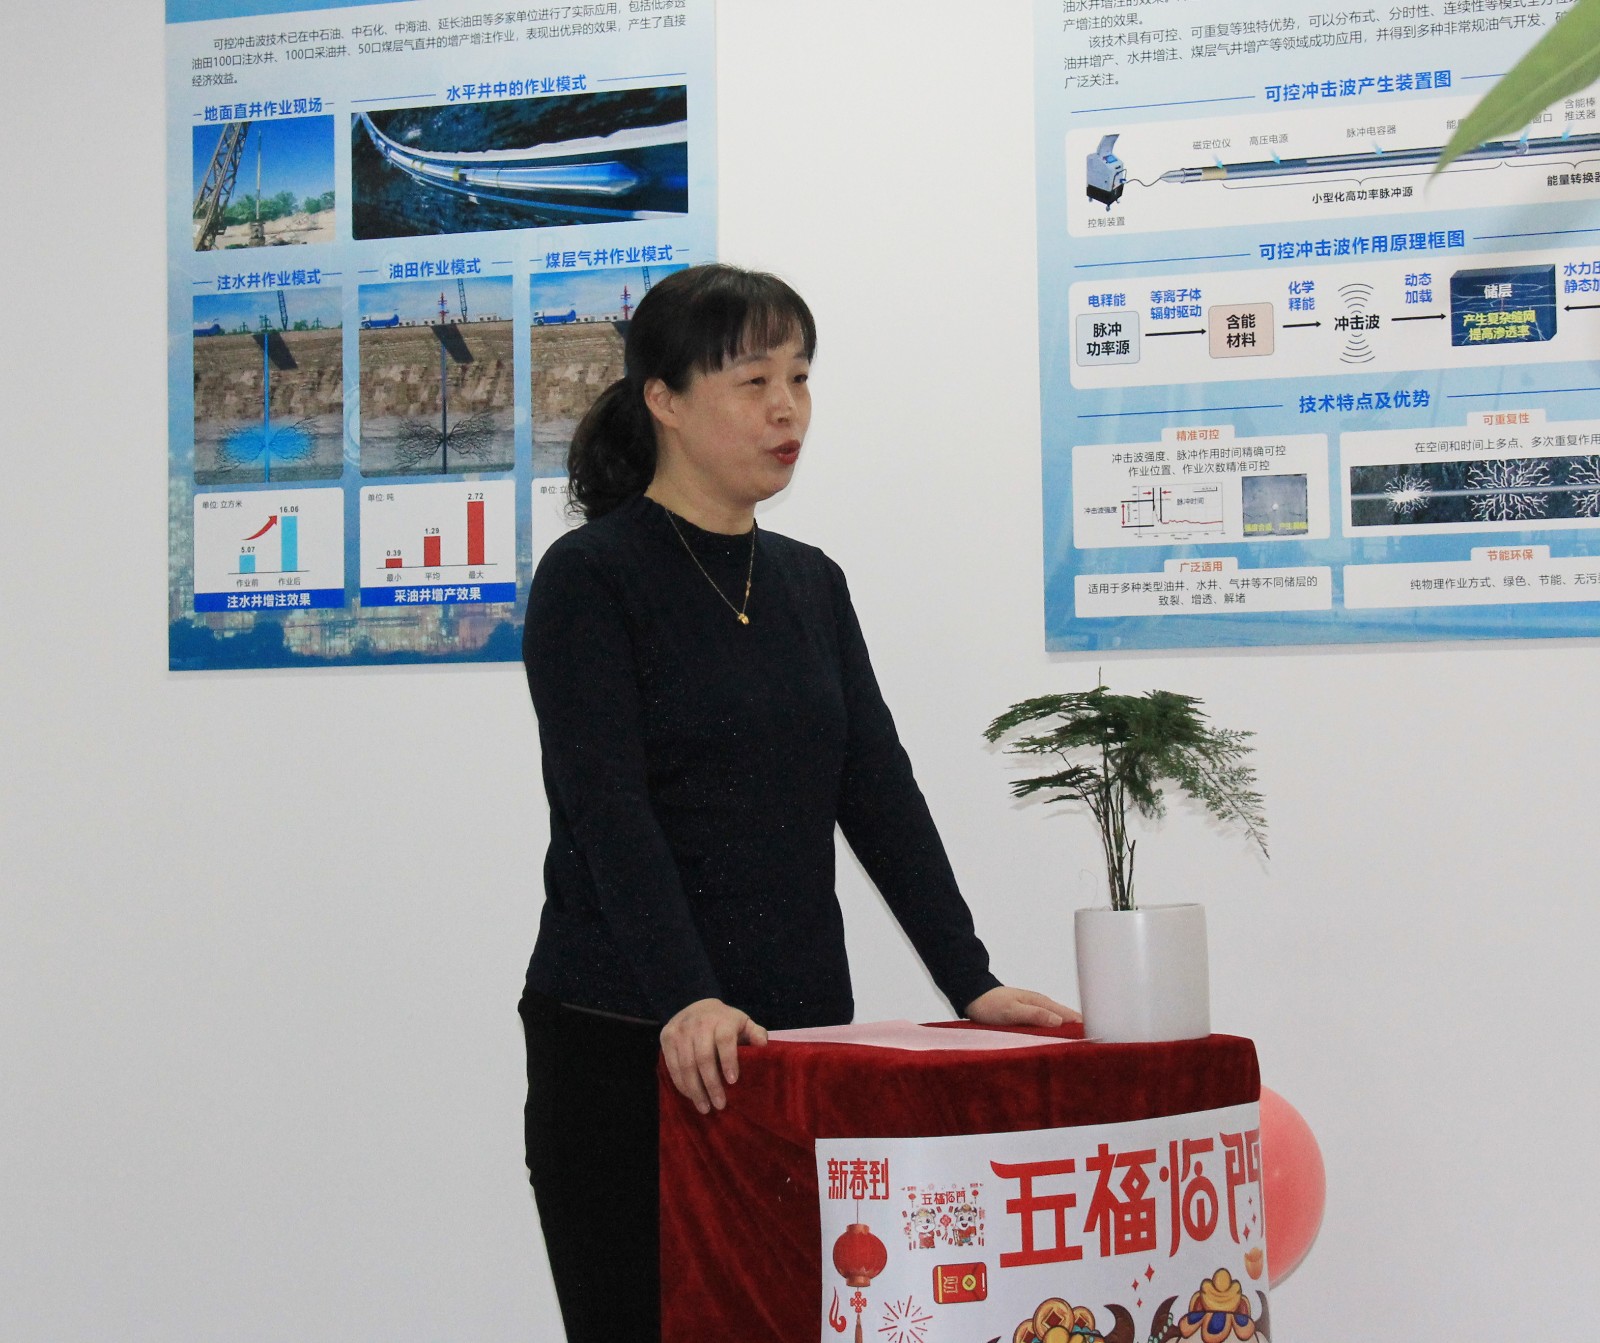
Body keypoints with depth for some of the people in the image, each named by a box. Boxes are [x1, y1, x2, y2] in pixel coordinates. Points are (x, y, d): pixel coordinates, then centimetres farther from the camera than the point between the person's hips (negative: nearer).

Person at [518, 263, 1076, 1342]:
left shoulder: (811, 583, 12)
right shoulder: (591, 577, -8)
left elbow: (879, 789, 8)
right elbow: (610, 810, -19)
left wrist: (971, 981, -1)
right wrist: (685, 1005, -31)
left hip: (795, 1039, 6)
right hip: (627, 1047, -6)